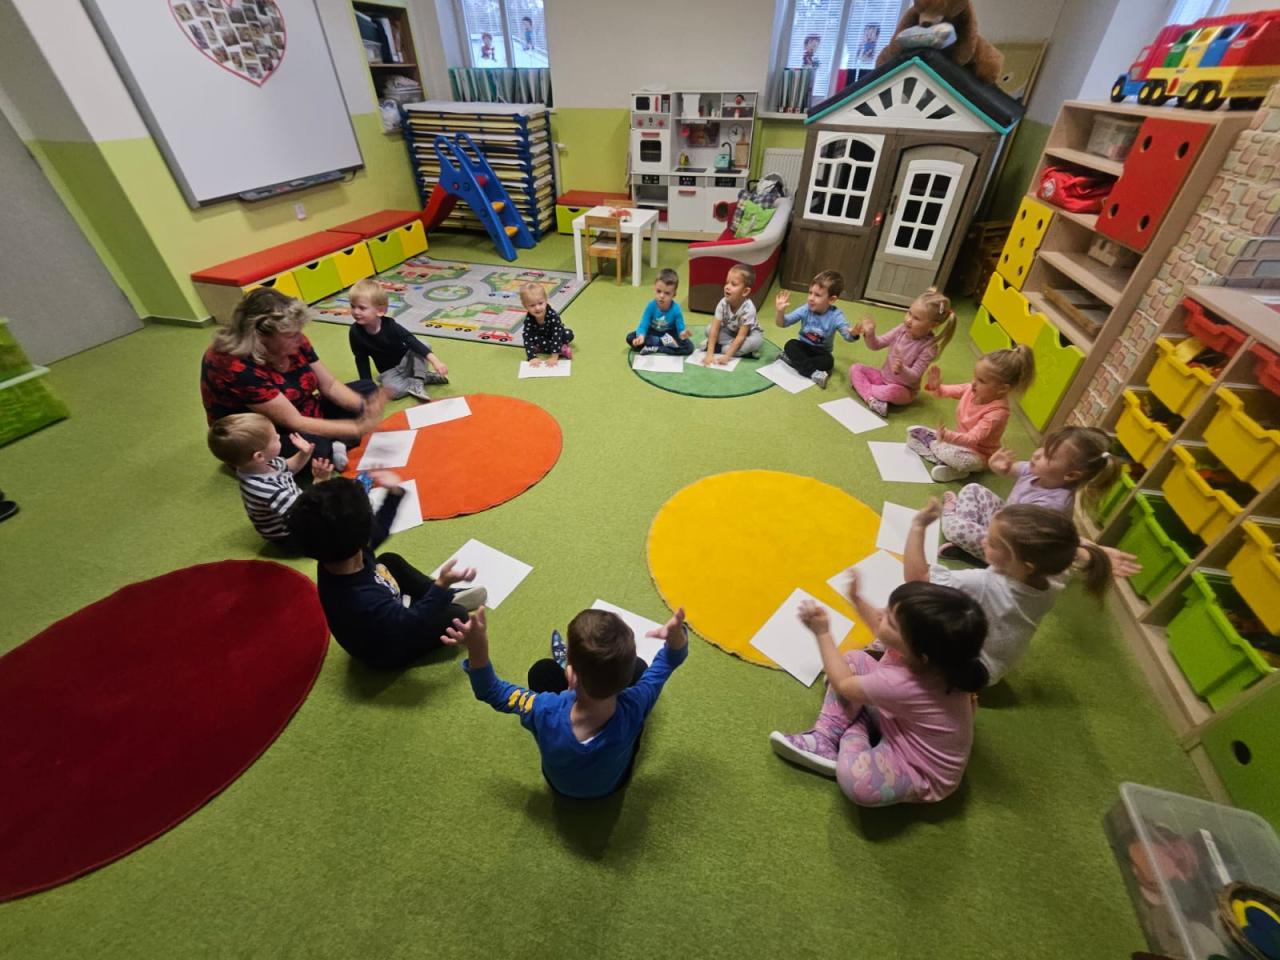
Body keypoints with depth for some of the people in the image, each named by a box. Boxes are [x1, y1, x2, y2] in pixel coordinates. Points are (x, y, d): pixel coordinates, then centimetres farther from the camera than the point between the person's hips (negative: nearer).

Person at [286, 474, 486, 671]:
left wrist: (394, 493, 0)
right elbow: (411, 625, -32)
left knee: (390, 561, 18)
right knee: (457, 615, -14)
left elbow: (377, 531, -1)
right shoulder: (363, 602, -48)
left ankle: (444, 598, 19)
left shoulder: (334, 557, -23)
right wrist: (441, 586, -43)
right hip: (389, 651, -7)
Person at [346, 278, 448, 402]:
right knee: (392, 390, -32)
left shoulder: (389, 324, -21)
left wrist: (434, 360, -45)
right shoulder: (355, 332, -16)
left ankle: (417, 381, -23)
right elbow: (361, 360, -7)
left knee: (423, 344, -28)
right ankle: (425, 377, -13)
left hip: (407, 360, 0)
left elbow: (411, 341, -32)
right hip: (389, 371, 1)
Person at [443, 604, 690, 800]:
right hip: (615, 782, 0)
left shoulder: (546, 712, -42)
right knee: (639, 666, 7)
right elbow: (666, 663, -23)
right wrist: (676, 636, -44)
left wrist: (477, 649, -38)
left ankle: (569, 664, 42)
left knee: (544, 670, 8)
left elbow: (492, 692, -23)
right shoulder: (633, 709, -41)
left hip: (560, 784, 0)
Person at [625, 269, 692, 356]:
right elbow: (643, 325, -26)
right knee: (630, 338, -21)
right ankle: (663, 341, -22)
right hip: (652, 333, 1)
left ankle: (654, 348, -27)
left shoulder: (676, 309, -24)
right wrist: (641, 336, -50)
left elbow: (680, 329, -23)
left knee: (689, 347, -26)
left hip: (670, 335, -1)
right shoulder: (651, 306, -22)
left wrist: (682, 334, -50)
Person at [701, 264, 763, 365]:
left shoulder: (748, 308, -33)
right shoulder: (723, 303, -24)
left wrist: (727, 356, -40)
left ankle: (719, 348, -26)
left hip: (747, 334, -4)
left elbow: (741, 336, -34)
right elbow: (714, 329, -27)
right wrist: (709, 354, -37)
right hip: (729, 332, 4)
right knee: (709, 329, -20)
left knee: (757, 341, -35)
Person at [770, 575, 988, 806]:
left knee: (854, 776, -37)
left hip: (924, 775, -8)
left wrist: (822, 632, -13)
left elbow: (843, 684, -19)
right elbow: (882, 629, 6)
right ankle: (825, 740, -2)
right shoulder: (926, 643, -20)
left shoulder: (903, 684, -40)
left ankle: (855, 731, -2)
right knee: (854, 659, 0)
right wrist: (856, 598, 7)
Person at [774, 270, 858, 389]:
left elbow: (848, 336, -26)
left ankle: (793, 359, -28)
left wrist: (853, 333, -51)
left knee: (828, 361, -33)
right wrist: (780, 311, -36)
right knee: (790, 345, -29)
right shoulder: (805, 310, -13)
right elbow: (783, 323, -15)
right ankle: (813, 372, -36)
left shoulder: (835, 316, -18)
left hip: (821, 351, -2)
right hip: (803, 347, 2)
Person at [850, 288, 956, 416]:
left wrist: (902, 369, -45)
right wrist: (870, 334, -23)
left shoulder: (929, 347, -22)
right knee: (855, 368, -11)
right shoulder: (902, 329, -9)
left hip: (903, 389, -6)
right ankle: (871, 399, -28)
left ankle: (862, 386, -16)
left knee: (892, 391, -40)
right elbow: (877, 345, -1)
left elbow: (913, 377, -23)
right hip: (883, 377, 6)